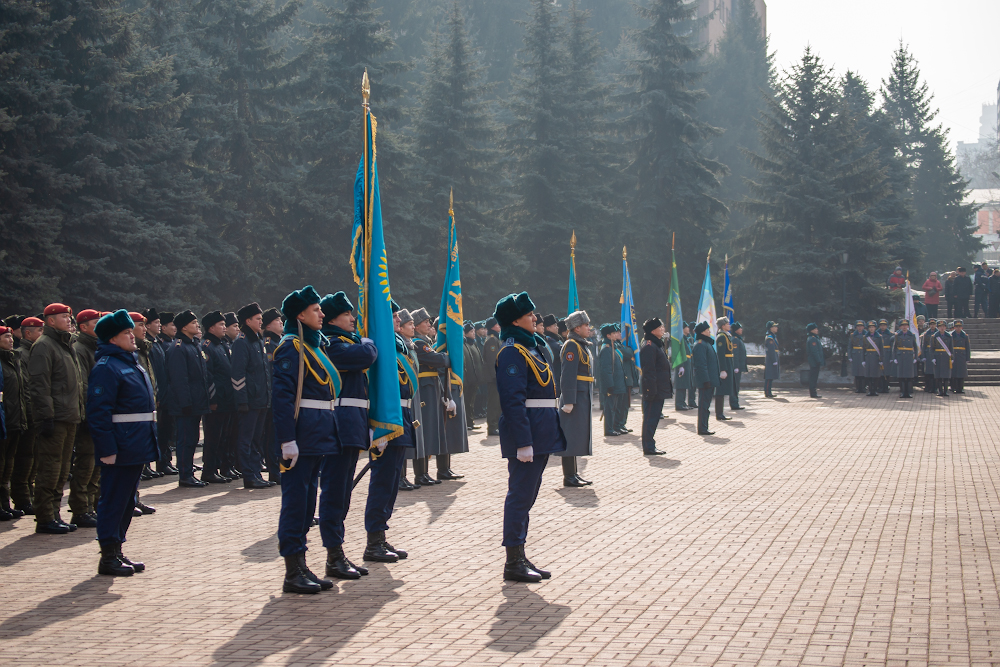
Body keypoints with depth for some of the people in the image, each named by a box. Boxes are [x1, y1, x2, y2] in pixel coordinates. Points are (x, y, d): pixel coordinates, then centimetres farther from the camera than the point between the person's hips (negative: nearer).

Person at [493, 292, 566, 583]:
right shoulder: (513, 352, -14)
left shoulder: (529, 347, 18)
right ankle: (514, 562, -1)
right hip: (528, 435, -10)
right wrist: (523, 443, -24)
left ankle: (519, 559, 18)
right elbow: (513, 400, -20)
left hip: (540, 435, 10)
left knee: (525, 496, 13)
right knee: (520, 496, -6)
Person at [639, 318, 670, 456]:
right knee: (650, 418, -6)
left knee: (654, 418, 13)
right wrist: (652, 390, -24)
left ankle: (650, 447, 19)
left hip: (659, 390, 11)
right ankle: (648, 448, -3)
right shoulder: (649, 347, -16)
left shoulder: (656, 345, 18)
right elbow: (649, 370, -21)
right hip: (654, 390, -11)